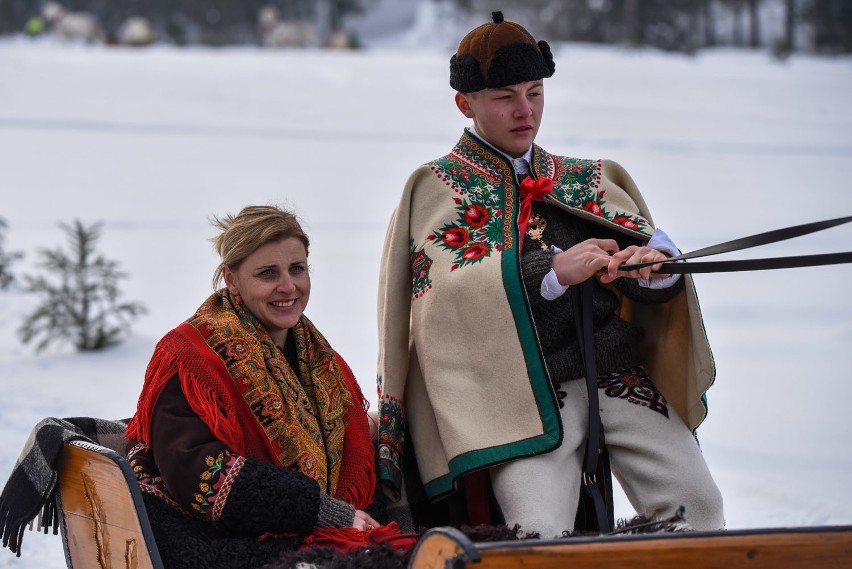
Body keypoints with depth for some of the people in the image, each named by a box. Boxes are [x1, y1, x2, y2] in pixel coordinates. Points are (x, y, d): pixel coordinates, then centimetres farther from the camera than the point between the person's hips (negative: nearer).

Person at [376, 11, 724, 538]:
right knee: (541, 533, -24)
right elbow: (441, 291, -6)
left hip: (618, 374, 4)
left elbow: (645, 243, 10)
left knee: (695, 503, -15)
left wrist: (655, 262, -15)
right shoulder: (438, 189, 12)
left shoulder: (590, 180, 24)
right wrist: (552, 271, -17)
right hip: (522, 391, -3)